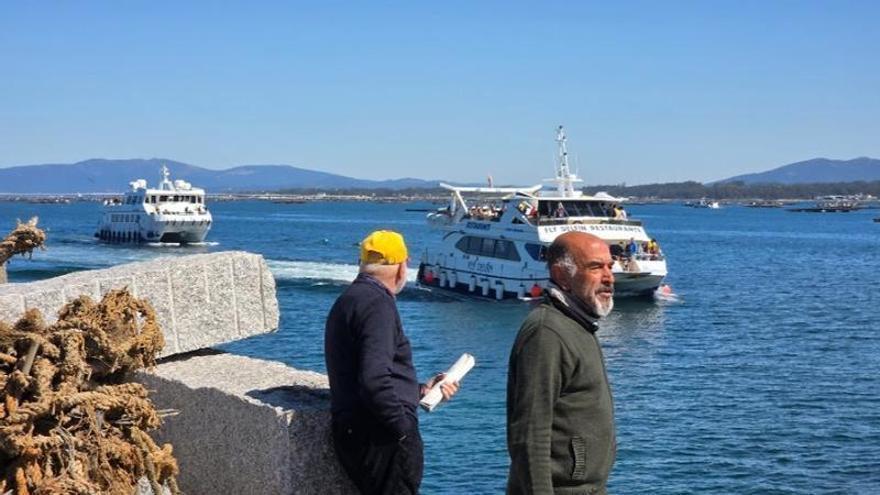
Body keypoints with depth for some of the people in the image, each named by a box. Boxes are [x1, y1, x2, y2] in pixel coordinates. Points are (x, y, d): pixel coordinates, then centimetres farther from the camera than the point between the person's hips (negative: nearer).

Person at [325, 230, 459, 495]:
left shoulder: (350, 299, 18)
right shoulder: (377, 303, -15)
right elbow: (374, 381, -26)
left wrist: (421, 390, 27)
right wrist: (405, 430, -16)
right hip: (380, 436, -10)